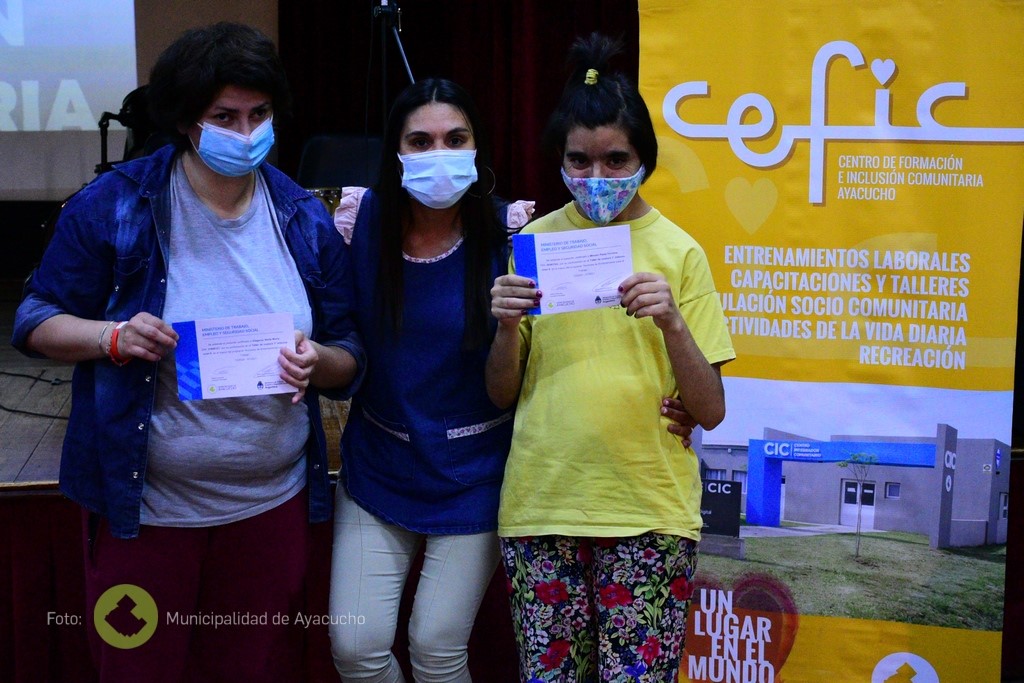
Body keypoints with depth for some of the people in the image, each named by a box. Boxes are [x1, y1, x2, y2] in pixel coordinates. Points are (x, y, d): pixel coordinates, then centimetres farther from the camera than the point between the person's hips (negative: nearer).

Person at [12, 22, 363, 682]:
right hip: (144, 503, -2)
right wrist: (113, 337, -21)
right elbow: (36, 321, -2)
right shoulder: (113, 205, -8)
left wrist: (318, 362, -18)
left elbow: (351, 357, 6)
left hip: (272, 500, 3)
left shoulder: (305, 220, 0)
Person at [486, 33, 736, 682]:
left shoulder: (679, 252, -1)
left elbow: (711, 411, -4)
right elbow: (501, 395, 8)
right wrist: (508, 327, -11)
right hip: (542, 502, 2)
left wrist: (671, 322, -19)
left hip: (648, 509, -2)